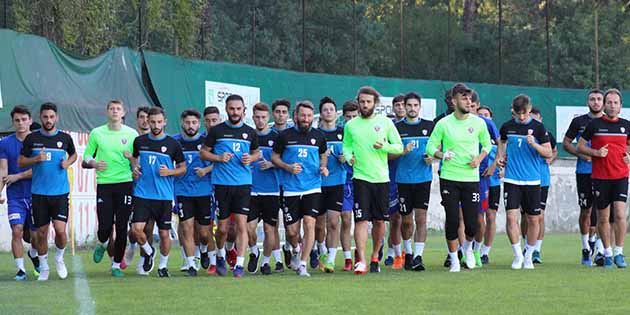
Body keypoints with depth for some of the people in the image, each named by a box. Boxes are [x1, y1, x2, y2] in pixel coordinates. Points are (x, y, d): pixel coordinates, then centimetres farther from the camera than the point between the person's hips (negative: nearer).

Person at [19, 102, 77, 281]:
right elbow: (21, 162, 5)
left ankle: (59, 258, 15)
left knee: (60, 229, -12)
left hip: (60, 192, 0)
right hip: (39, 192, 0)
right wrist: (36, 159, -13)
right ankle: (43, 268, 19)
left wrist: (68, 163, 0)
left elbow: (73, 154, 22)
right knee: (42, 232, 4)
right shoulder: (32, 138, 1)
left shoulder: (65, 138, 3)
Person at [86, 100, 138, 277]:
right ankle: (102, 244, 30)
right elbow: (86, 156, 13)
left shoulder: (132, 134, 5)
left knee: (122, 228, -1)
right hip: (104, 183, 0)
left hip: (125, 184, 0)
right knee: (105, 226, -6)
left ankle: (117, 264, 11)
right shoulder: (96, 133, 6)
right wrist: (94, 163, -8)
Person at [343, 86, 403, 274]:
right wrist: (349, 156, -5)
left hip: (381, 178, 1)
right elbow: (346, 145, 16)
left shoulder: (385, 123, 2)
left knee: (379, 220, 7)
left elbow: (399, 147, 5)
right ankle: (361, 261, -15)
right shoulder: (351, 125, 5)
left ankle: (375, 258, 23)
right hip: (360, 178, -1)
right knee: (361, 219, -11)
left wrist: (384, 146, -14)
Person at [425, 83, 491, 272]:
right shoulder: (443, 124, -1)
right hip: (449, 178, -1)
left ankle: (468, 246, 29)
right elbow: (431, 146, 4)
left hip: (471, 178, 1)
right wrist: (441, 155, -16)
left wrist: (479, 159, -2)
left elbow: (487, 144, 16)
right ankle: (454, 260, 12)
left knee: (472, 223, -3)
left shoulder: (478, 123, 3)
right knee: (452, 220, -2)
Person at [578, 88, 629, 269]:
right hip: (600, 177, -1)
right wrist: (596, 152, -11)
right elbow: (580, 146, 5)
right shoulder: (594, 124, 0)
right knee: (603, 218, 5)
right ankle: (607, 254, 18)